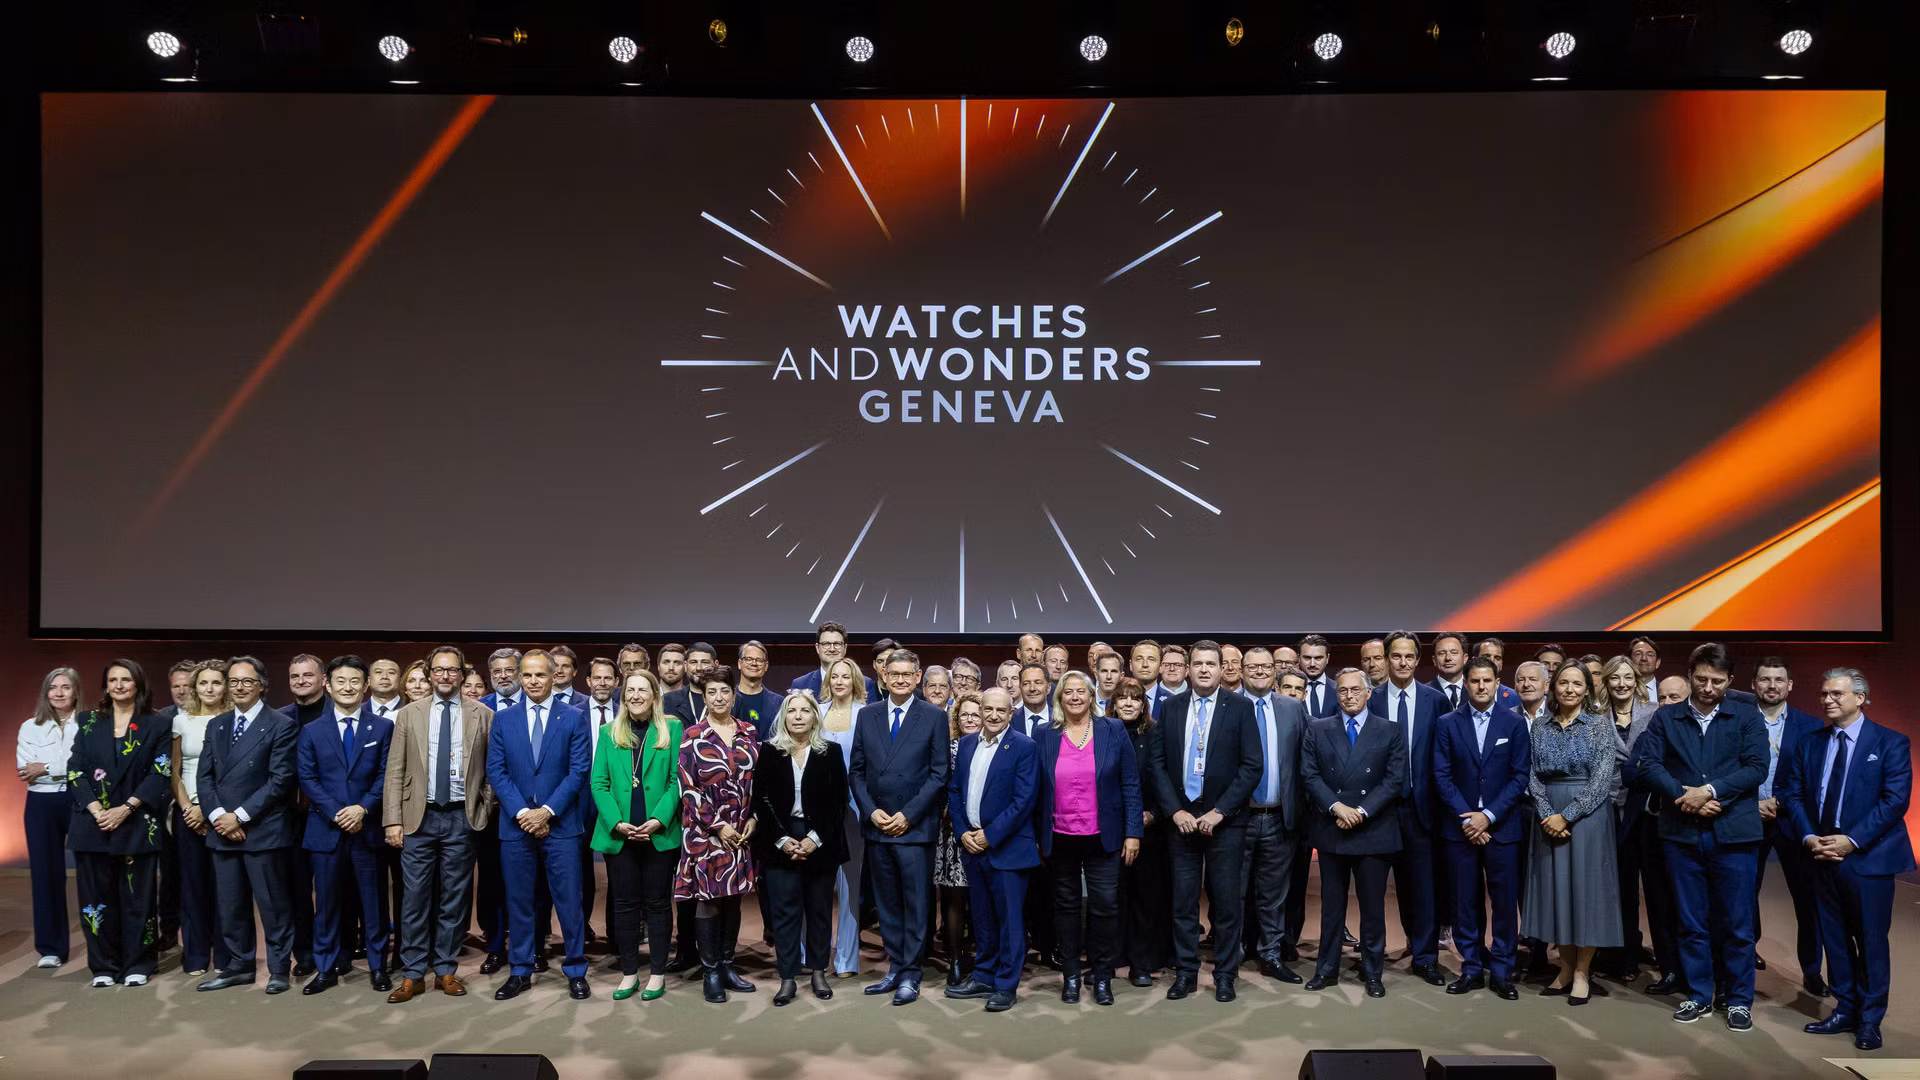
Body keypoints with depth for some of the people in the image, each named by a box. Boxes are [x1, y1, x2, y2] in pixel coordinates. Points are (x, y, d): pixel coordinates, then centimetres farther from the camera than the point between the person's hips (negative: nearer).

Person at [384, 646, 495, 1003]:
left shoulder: (483, 715, 3)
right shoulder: (409, 714, 5)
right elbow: (395, 771, 3)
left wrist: (484, 808, -1)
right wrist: (392, 820, -3)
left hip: (462, 817, 0)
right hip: (419, 816, 0)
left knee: (454, 899, 7)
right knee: (415, 898, 2)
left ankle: (446, 971, 18)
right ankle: (413, 974, 12)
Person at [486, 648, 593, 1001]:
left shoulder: (573, 718, 1)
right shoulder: (502, 719, 6)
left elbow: (578, 771, -4)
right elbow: (496, 771, 1)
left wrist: (547, 811, -12)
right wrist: (521, 812, -10)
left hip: (560, 824, -2)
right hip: (515, 824, 2)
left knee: (569, 901, 2)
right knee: (519, 902, 9)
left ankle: (576, 971, 13)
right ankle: (521, 972, 21)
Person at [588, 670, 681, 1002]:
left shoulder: (672, 729, 1)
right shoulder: (609, 733, 8)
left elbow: (676, 780, -4)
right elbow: (599, 783, 2)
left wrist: (658, 820, -15)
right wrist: (617, 823, -10)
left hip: (660, 834, -2)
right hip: (618, 834, 2)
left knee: (658, 902, 6)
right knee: (624, 903, 8)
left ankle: (658, 972, 16)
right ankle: (629, 972, 19)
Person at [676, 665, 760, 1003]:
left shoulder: (749, 732, 6)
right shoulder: (692, 737, -5)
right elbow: (688, 788, -8)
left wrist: (753, 819, -3)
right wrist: (718, 826, -12)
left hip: (742, 831, 4)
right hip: (706, 832, -3)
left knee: (733, 897, 10)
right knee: (709, 898, 0)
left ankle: (726, 965, 22)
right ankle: (710, 971, 12)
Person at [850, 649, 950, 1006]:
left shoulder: (934, 717, -2)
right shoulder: (867, 715, 8)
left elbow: (939, 774, -5)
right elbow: (857, 771, 9)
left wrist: (908, 815, -11)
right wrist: (871, 811, -4)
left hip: (915, 827, -3)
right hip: (876, 825, 4)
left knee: (915, 905, 3)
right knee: (886, 905, 11)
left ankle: (910, 975, 13)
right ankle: (895, 968, 22)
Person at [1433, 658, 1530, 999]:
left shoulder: (1515, 723, 2)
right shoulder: (1447, 724, 3)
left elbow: (1521, 776, -2)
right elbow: (1442, 776, 0)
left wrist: (1489, 816, -11)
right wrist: (1466, 819, -9)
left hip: (1502, 826, -1)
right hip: (1459, 826, 1)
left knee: (1505, 902, 3)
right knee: (1464, 903, 5)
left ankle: (1502, 972, 14)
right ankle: (1472, 969, 16)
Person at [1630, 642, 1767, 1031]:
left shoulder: (1747, 717, 5)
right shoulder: (1665, 718, 8)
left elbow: (1756, 767, -6)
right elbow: (1646, 762, -1)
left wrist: (1709, 791, -15)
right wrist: (1686, 797, -13)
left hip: (1733, 833, -1)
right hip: (1682, 834, 1)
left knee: (1737, 925, 4)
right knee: (1692, 922, 9)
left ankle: (1740, 1000, 18)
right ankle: (1698, 995, 21)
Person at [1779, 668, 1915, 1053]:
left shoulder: (1890, 743, -3)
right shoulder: (1808, 744, 10)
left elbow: (1895, 799, -11)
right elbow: (1792, 794, 8)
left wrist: (1852, 840, -16)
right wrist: (1809, 838, -7)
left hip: (1868, 857, -4)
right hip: (1823, 855, 4)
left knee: (1871, 940, 3)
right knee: (1835, 938, 10)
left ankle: (1870, 1020, 15)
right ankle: (1845, 1010, 21)